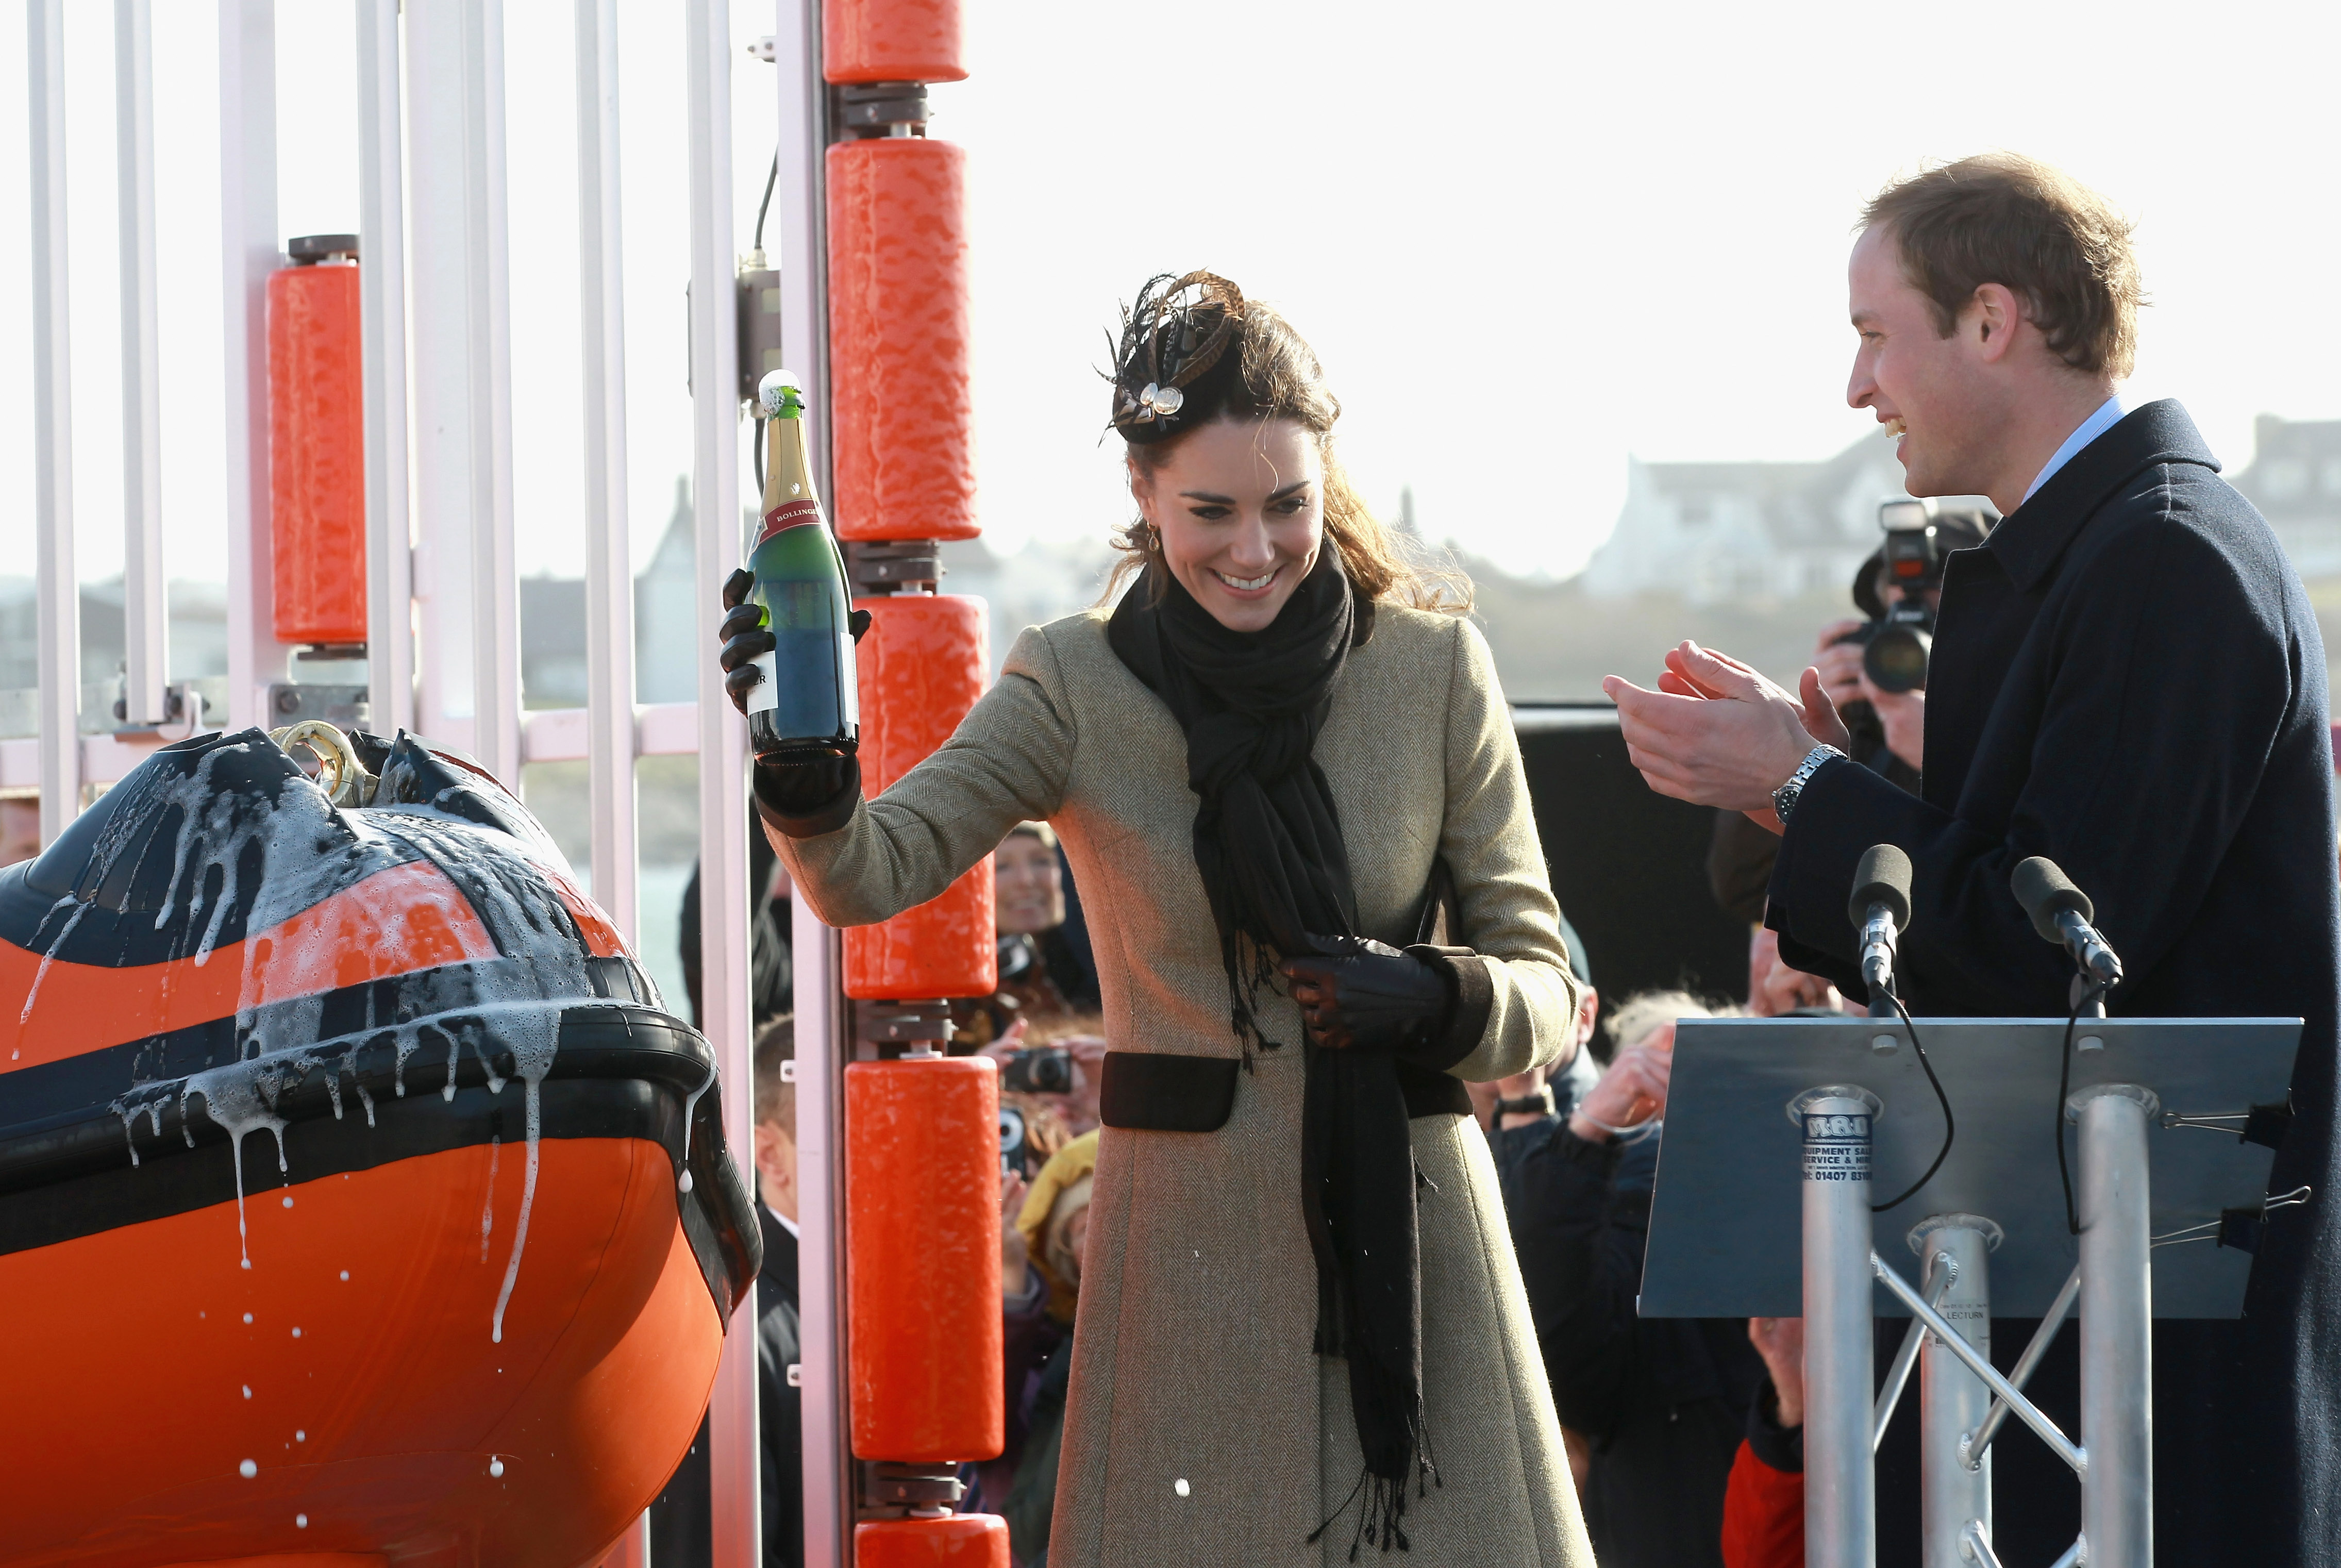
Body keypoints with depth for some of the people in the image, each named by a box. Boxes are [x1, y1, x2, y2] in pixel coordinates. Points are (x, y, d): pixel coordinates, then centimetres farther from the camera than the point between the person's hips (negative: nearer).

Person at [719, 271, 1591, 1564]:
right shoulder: (1078, 685, -1)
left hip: (1414, 1226, 1)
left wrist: (1432, 997, -17)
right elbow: (868, 875, -13)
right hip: (1191, 1241, -1)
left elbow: (1547, 988, 4)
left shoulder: (1433, 667, 0)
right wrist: (804, 767, -34)